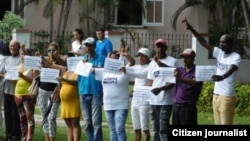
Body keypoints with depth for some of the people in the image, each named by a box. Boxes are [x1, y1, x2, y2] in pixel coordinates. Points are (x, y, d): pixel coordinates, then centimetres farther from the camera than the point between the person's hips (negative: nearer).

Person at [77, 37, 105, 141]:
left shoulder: (100, 58, -1)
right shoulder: (82, 59, 13)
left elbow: (100, 70, -18)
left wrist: (89, 64, -34)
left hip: (96, 93, -4)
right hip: (83, 93, 4)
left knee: (96, 123, -6)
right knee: (87, 123, 7)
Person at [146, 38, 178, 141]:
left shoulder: (172, 61, -4)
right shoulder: (152, 63, 14)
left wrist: (161, 89, -25)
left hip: (166, 100, -6)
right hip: (153, 100, 6)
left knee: (163, 129, -10)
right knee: (156, 129, 11)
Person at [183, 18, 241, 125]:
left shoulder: (236, 57, -10)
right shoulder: (219, 53, 10)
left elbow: (231, 70, -28)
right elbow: (204, 43, 8)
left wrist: (222, 77, -49)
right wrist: (191, 29, 0)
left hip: (227, 96, -7)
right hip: (216, 95, 7)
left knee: (226, 124, -8)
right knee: (218, 124, 9)